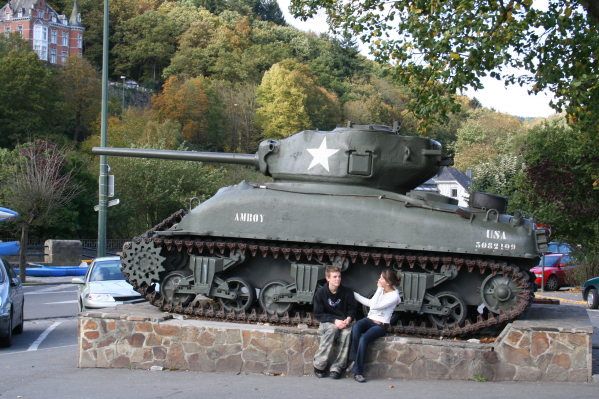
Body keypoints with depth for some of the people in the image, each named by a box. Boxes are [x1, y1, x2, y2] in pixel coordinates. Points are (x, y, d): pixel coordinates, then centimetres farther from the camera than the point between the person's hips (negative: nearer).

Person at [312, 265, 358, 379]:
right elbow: (318, 314, -6)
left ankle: (337, 367, -27)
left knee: (347, 332, -33)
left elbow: (352, 308, 9)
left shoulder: (347, 292, -1)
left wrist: (348, 319, -13)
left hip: (343, 321, 2)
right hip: (327, 322, -2)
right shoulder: (321, 292, -5)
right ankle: (319, 365, -27)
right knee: (332, 329, -36)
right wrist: (335, 321, -19)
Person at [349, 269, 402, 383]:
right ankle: (354, 360, -27)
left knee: (363, 338, -33)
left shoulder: (394, 296, -11)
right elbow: (369, 302, 21)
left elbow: (374, 306, -18)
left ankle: (358, 371, -27)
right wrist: (354, 294, 22)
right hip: (369, 320, 5)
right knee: (356, 326, -31)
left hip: (380, 325, -5)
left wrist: (379, 289, -13)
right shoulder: (381, 290, 10)